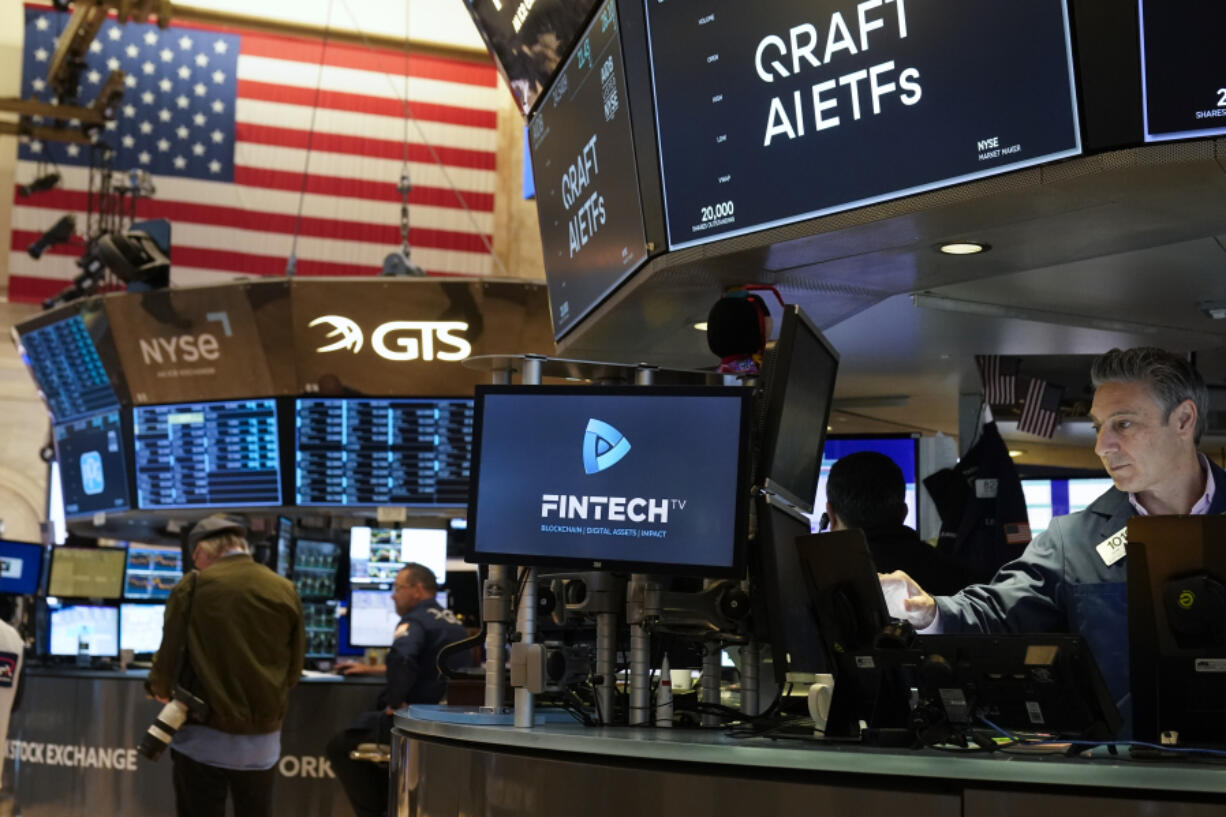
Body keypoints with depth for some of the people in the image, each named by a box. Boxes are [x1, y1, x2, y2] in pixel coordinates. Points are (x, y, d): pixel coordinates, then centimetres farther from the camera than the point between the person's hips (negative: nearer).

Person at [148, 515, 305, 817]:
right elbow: (294, 669, 7)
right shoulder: (285, 591, 1)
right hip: (263, 740, 3)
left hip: (205, 738, -3)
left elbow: (170, 654, -6)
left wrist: (161, 688, 16)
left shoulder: (193, 586, -8)